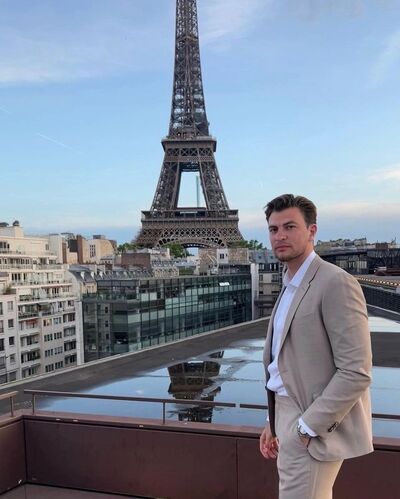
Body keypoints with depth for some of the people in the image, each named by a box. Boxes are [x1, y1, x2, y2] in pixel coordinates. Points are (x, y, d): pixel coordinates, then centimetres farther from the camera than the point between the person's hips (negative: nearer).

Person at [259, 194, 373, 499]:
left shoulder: (336, 283, -16)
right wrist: (274, 422, 13)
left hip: (313, 428, -8)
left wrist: (307, 427, -19)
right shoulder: (290, 288, 12)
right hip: (291, 418, 8)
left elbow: (356, 371, -21)